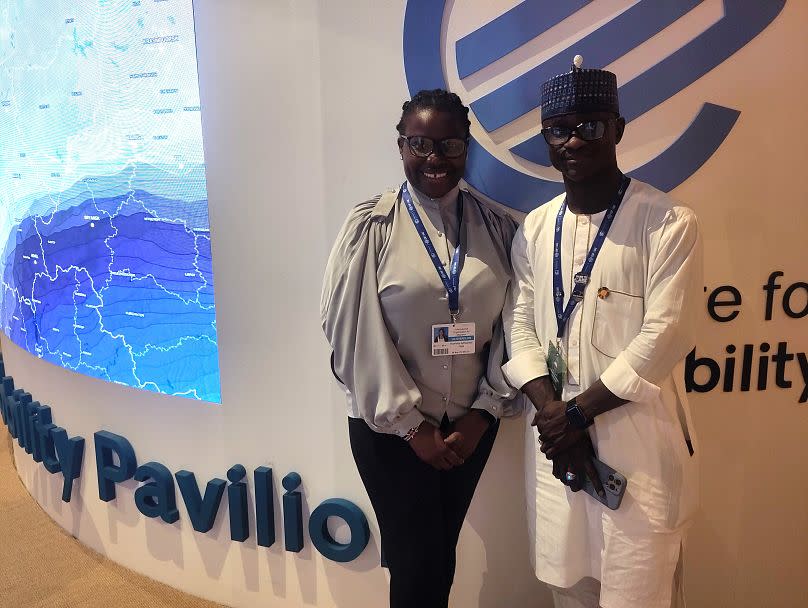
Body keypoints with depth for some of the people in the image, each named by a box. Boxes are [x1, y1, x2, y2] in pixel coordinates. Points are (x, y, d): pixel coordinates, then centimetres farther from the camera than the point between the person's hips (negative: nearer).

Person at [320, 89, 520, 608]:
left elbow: (510, 328, 3)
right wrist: (411, 424, -10)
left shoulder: (498, 228, 1)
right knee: (415, 563, 7)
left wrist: (483, 413, -4)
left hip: (469, 426, 3)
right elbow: (354, 333, -11)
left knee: (442, 557, 18)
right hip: (391, 428, -3)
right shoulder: (371, 226, -8)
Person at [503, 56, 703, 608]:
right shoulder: (534, 229, 6)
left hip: (638, 441, -4)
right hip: (556, 433, 5)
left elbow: (665, 337, -14)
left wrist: (577, 412, -13)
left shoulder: (668, 223, -9)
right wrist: (551, 412, -10)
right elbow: (520, 326, 3)